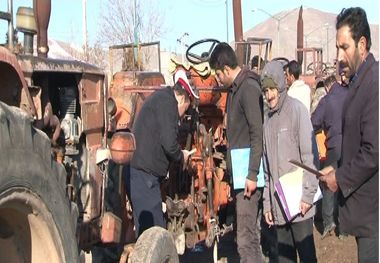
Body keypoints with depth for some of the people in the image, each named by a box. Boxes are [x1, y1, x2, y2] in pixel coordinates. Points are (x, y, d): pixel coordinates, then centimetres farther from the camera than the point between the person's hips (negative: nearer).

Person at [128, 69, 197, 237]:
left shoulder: (159, 98, 22)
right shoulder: (167, 102, -9)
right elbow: (169, 143, -18)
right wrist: (181, 156, 1)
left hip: (136, 171, 10)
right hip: (144, 174, -10)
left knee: (145, 229, 15)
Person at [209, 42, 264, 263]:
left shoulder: (249, 88, -13)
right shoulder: (235, 88, 16)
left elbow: (258, 134, -18)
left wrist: (252, 174, -20)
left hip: (248, 173, -10)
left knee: (245, 237, -9)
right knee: (249, 232, 15)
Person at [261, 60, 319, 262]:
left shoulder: (296, 109, -6)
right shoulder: (268, 121, 13)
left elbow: (310, 155, -11)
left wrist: (308, 194, -14)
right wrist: (267, 203, 12)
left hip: (298, 202, -6)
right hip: (278, 205, 6)